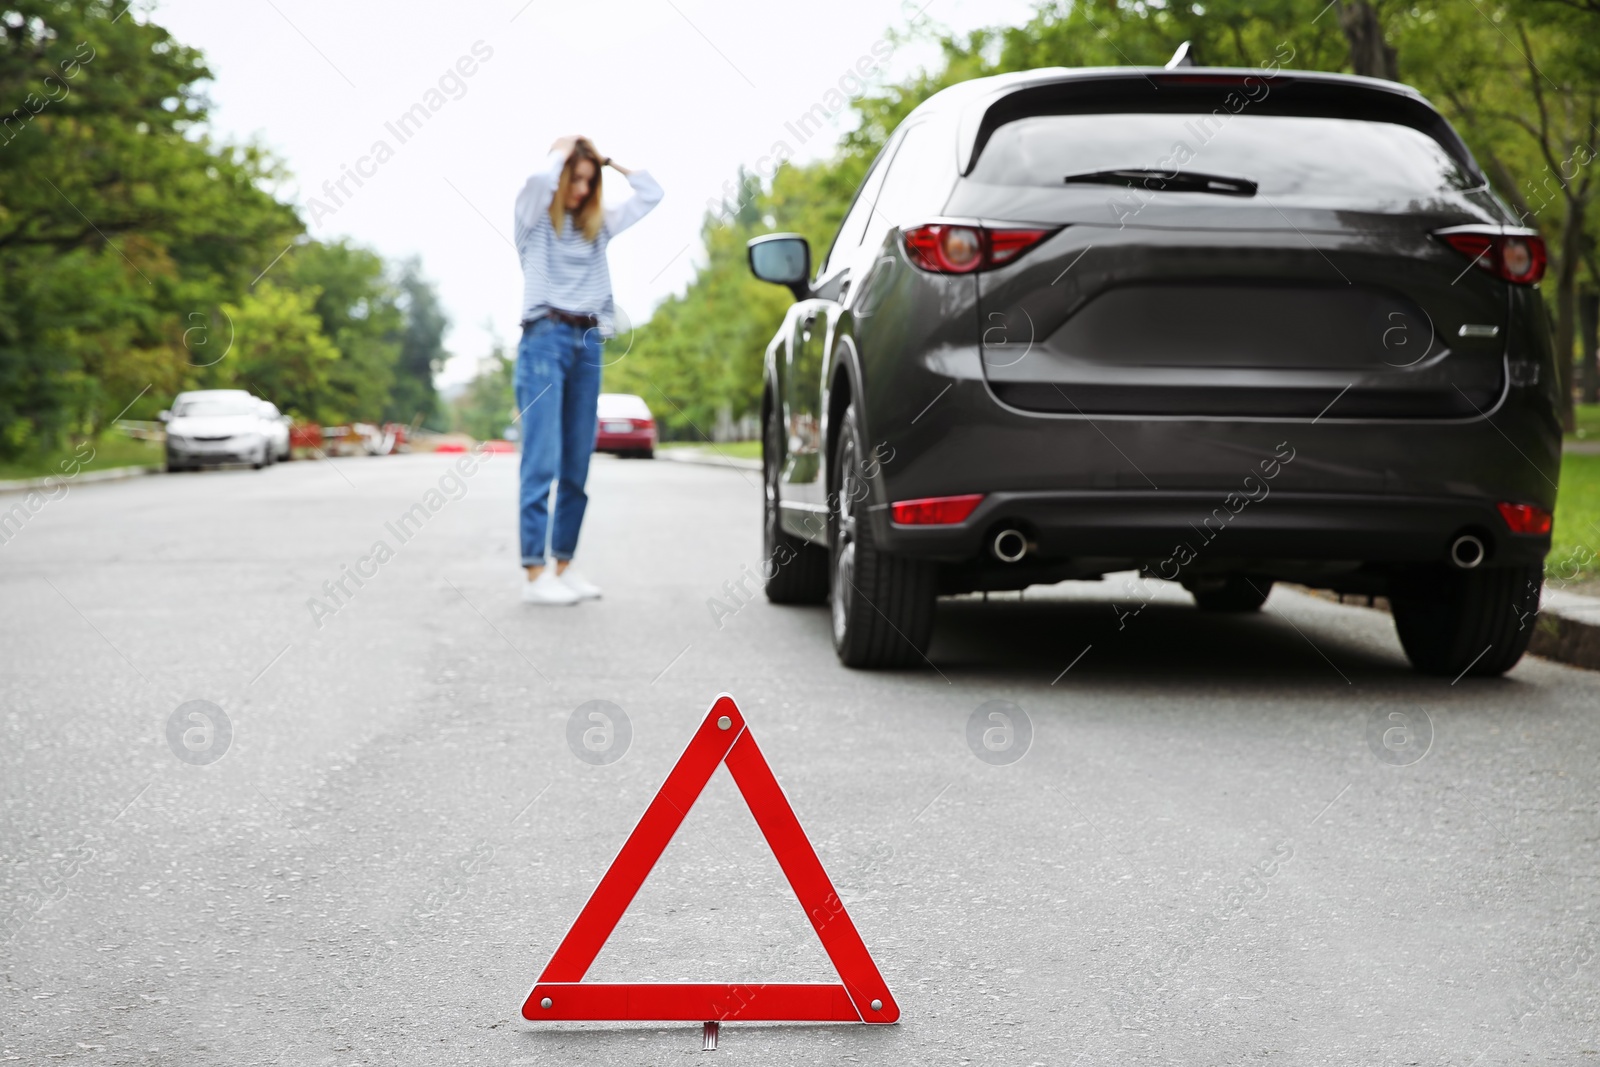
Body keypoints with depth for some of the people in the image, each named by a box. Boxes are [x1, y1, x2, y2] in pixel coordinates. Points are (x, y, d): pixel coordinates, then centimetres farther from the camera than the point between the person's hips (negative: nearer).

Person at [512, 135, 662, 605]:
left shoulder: (597, 225, 19)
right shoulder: (534, 218, 5)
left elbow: (650, 194, 20)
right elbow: (539, 181, -16)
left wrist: (610, 160, 17)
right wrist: (562, 150, 1)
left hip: (588, 345, 5)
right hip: (545, 338, -5)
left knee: (577, 466, 4)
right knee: (542, 461, -12)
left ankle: (563, 565, 10)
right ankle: (535, 572, -14)